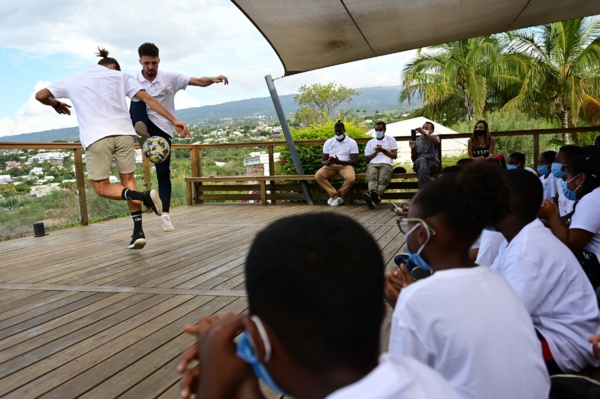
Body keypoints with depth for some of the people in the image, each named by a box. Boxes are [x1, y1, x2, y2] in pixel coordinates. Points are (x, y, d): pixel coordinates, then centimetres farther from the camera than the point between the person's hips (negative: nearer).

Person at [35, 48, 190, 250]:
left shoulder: (73, 79, 21)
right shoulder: (120, 76, 19)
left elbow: (40, 95, 20)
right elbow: (148, 99, 8)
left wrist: (56, 104, 43)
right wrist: (174, 121, 5)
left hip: (96, 137, -1)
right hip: (123, 133, 2)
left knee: (101, 187, 8)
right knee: (128, 179, 14)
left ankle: (143, 196, -18)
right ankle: (138, 231, 4)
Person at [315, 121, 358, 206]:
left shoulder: (352, 142, 1)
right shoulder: (328, 142, 10)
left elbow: (355, 162, -6)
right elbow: (322, 160, 10)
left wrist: (339, 161, -22)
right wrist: (327, 162, -18)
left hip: (345, 165, -2)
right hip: (331, 166, 3)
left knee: (351, 178, -36)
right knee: (318, 175, -27)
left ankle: (337, 196, -11)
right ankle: (335, 196, -20)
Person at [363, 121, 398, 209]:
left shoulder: (391, 140, 23)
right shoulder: (370, 142, 28)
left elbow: (395, 155, 12)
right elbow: (367, 159, 20)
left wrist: (383, 150, 1)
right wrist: (376, 152, 5)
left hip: (386, 164, -2)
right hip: (373, 164, 2)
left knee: (383, 180, -36)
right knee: (371, 178, -36)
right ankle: (373, 193, -66)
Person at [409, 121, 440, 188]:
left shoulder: (435, 137, 14)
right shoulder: (417, 140, 17)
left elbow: (437, 143, -16)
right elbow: (414, 159, 12)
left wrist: (425, 133, -26)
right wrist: (412, 148, -7)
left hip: (433, 163, -1)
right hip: (419, 163, 2)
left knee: (422, 168, -37)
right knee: (422, 160, -36)